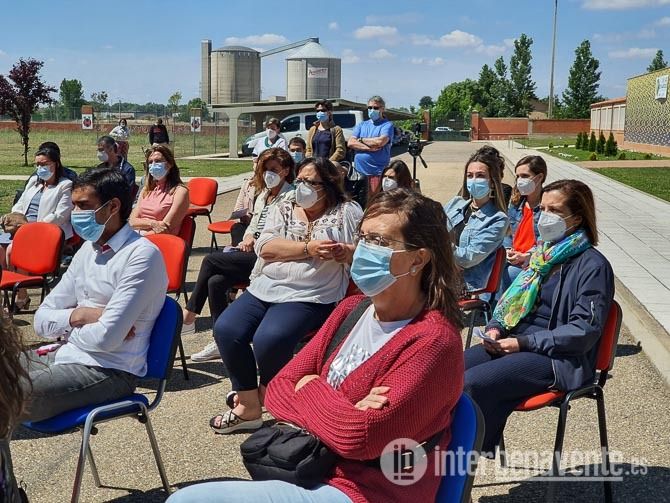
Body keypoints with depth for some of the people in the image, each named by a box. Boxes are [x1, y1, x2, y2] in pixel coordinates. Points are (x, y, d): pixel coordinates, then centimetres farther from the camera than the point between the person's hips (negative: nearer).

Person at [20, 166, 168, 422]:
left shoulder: (142, 255, -15)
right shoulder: (88, 249, 11)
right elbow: (42, 320, 11)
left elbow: (106, 338, -21)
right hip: (64, 354, 8)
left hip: (109, 371, -8)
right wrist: (79, 315, -9)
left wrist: (69, 326, -1)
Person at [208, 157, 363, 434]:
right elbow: (264, 247, -1)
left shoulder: (348, 213, 8)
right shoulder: (282, 210, 16)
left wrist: (346, 252, -19)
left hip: (310, 297, -5)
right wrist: (308, 248, -14)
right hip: (264, 289, 5)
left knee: (269, 339, -29)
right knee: (225, 329, -18)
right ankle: (248, 407, -2)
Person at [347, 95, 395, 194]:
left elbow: (381, 141, -16)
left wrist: (361, 140, -1)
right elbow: (350, 143, 4)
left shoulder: (387, 125, 2)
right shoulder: (361, 125, 18)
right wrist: (369, 148, -10)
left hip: (377, 173, -5)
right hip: (358, 171, 5)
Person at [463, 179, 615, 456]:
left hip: (560, 360, -7)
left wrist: (523, 342, -18)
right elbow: (513, 298, 24)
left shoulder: (593, 265, -7)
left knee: (472, 383, -27)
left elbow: (584, 329, -14)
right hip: (515, 342, 8)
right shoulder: (543, 253, 17)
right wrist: (496, 328, 2)